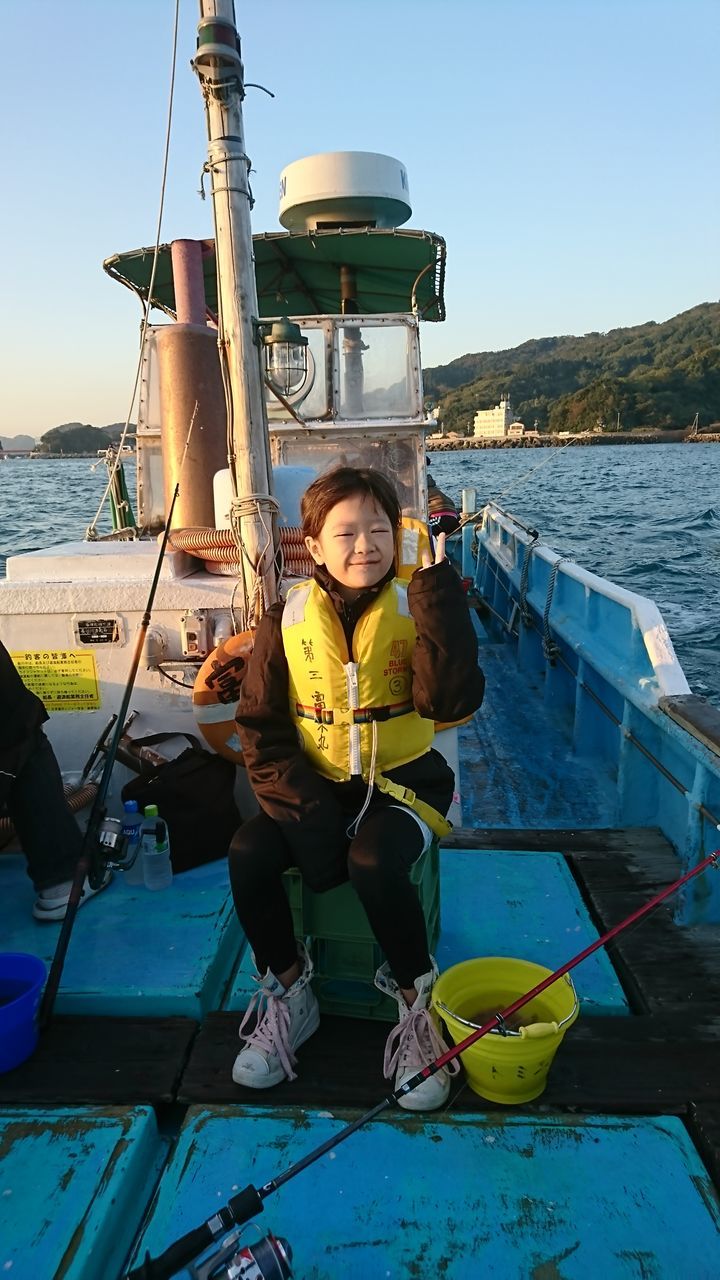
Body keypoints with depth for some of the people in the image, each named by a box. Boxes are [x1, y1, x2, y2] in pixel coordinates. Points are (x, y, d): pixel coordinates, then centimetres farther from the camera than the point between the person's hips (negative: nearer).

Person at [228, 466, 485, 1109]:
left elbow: (453, 700, -21)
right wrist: (304, 805, -15)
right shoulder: (287, 620, -2)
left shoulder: (417, 609, -6)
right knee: (249, 853, -22)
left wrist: (437, 590, -26)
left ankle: (418, 1001, -2)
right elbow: (261, 726, -1)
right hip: (314, 785, 3)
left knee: (374, 862, -31)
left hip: (401, 782, -2)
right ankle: (289, 994, 5)